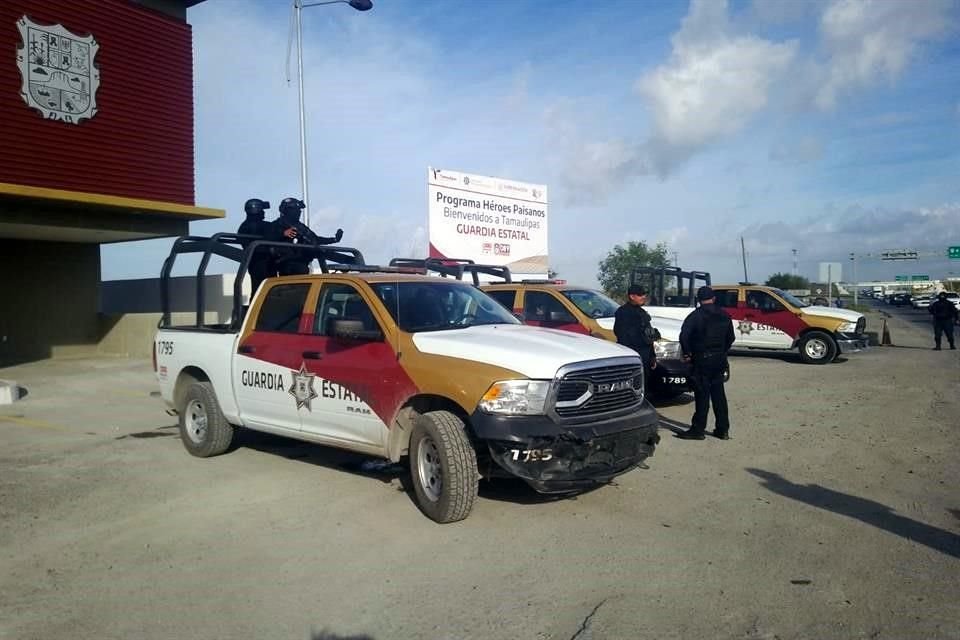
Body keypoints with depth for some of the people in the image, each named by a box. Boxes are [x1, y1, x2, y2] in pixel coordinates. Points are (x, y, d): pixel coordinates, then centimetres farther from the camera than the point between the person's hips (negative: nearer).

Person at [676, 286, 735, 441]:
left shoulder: (696, 315, -11)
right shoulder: (724, 315, 8)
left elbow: (684, 335, -20)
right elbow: (730, 337, 14)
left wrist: (687, 353, -9)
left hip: (702, 359, -6)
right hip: (719, 359, 6)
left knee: (702, 395, -3)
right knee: (718, 394, 12)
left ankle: (698, 430, 0)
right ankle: (723, 429, 17)